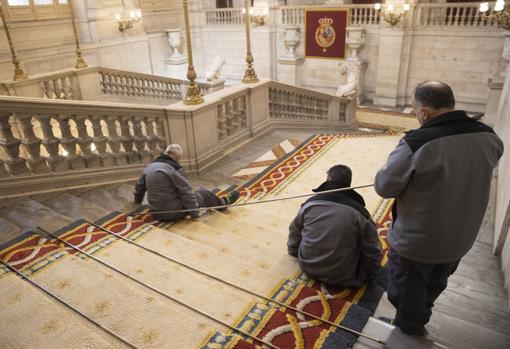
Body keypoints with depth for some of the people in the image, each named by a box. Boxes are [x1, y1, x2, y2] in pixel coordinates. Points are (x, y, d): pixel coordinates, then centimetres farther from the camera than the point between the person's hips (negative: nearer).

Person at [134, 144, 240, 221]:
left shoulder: (149, 167, 6)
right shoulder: (174, 169, -16)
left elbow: (139, 187, 21)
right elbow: (186, 192, -14)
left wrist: (138, 199, 42)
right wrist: (194, 213, -5)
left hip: (155, 212, 7)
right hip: (173, 213, -7)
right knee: (203, 193, 10)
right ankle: (223, 202, 33)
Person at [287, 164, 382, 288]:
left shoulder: (310, 203, -8)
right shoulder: (359, 212, -16)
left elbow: (294, 232, 8)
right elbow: (372, 251, -8)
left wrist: (293, 252, 28)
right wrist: (372, 275, 11)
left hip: (308, 267, 3)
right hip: (342, 277, -3)